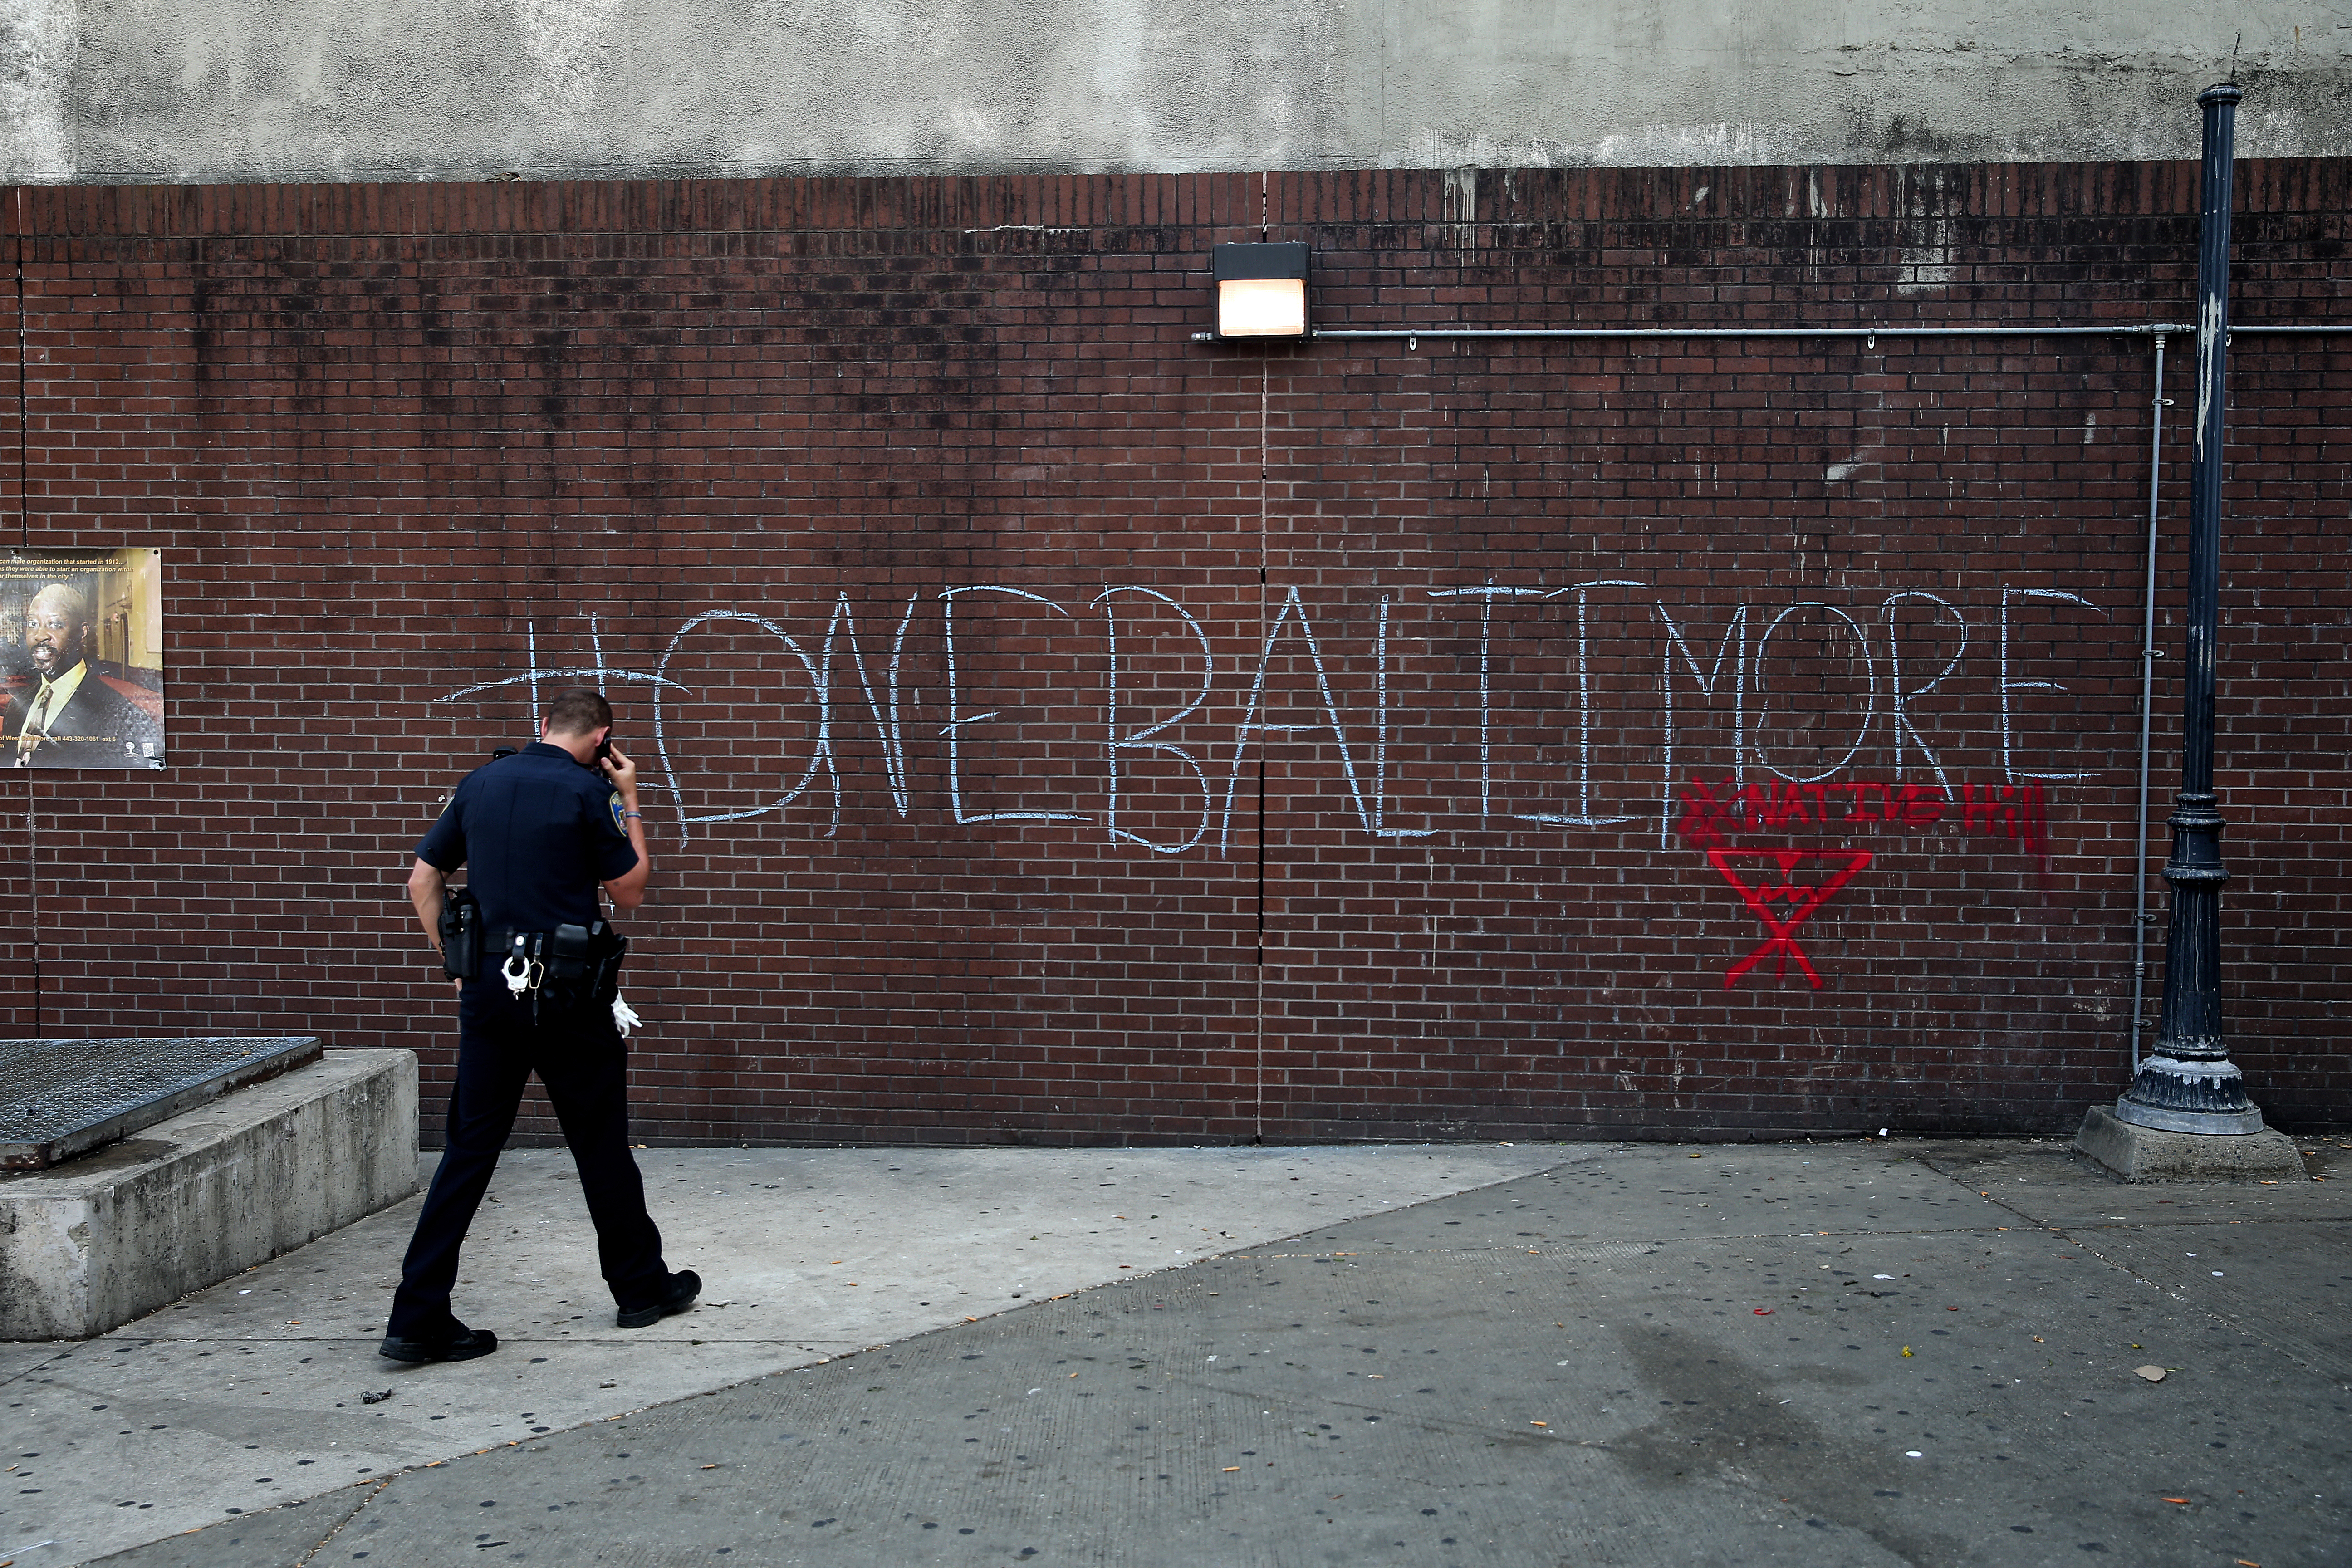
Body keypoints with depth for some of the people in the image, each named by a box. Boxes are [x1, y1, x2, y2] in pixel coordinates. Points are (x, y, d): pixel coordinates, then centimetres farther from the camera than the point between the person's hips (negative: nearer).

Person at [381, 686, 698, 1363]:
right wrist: (628, 802, 8)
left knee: (470, 1147, 6)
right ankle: (643, 1287, 24)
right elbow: (630, 892, 1)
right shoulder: (588, 792, -8)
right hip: (567, 995, -4)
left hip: (488, 987, 4)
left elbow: (423, 882, 11)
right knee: (601, 1144, 9)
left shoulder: (480, 784, 8)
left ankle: (418, 1317, 3)